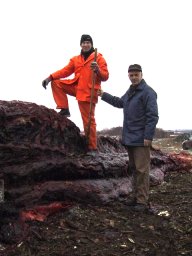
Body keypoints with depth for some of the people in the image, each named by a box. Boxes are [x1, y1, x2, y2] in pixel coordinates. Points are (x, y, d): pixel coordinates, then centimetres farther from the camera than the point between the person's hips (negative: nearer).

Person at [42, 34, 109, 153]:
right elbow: (65, 71, 7)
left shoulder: (99, 58, -1)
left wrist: (98, 70, -28)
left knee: (88, 121, -6)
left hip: (88, 92, -6)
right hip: (77, 87, 6)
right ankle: (64, 110, 3)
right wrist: (50, 77, -5)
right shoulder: (75, 59, 14)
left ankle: (92, 147, 4)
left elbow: (105, 77, -7)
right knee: (56, 82, -1)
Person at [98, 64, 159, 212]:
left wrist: (148, 136, -22)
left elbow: (153, 116, -18)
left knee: (142, 170, -7)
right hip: (129, 138, 9)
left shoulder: (148, 92, -13)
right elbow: (120, 103, 35)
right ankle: (137, 197, 23)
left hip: (141, 139, -9)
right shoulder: (130, 91, 16)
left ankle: (142, 201, -2)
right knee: (134, 168, 14)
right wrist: (104, 95, 35)